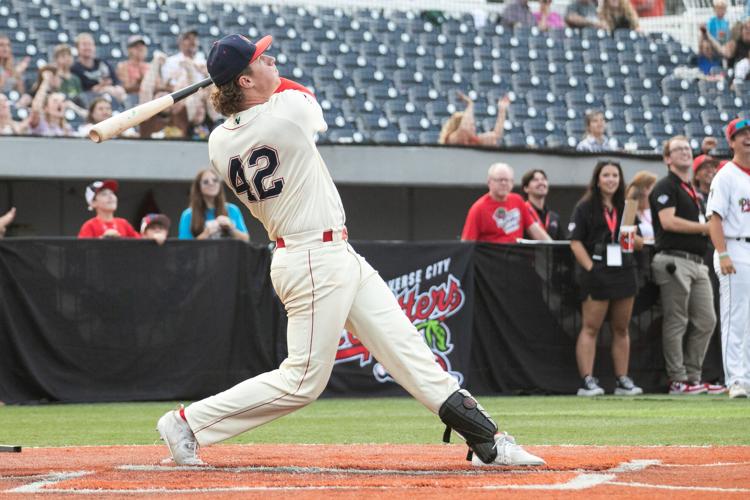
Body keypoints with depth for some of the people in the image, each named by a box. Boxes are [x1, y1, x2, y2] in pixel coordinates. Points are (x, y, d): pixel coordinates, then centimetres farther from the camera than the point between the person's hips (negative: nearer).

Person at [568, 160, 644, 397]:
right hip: (597, 275, -5)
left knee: (621, 329, 8)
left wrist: (632, 238, -5)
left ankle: (623, 380, 12)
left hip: (624, 272, 5)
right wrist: (590, 267, -15)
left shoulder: (626, 208, 16)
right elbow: (575, 242, -6)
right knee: (590, 328, -7)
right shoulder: (585, 208, 1)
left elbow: (640, 243, 18)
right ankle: (587, 381, -9)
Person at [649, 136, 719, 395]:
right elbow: (668, 221, -16)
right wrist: (706, 227, -13)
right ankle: (678, 380, -5)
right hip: (674, 261, -9)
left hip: (697, 262, 9)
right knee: (676, 322, -7)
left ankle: (693, 377, 12)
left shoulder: (693, 191, 23)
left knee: (706, 321, 6)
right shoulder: (666, 187, -4)